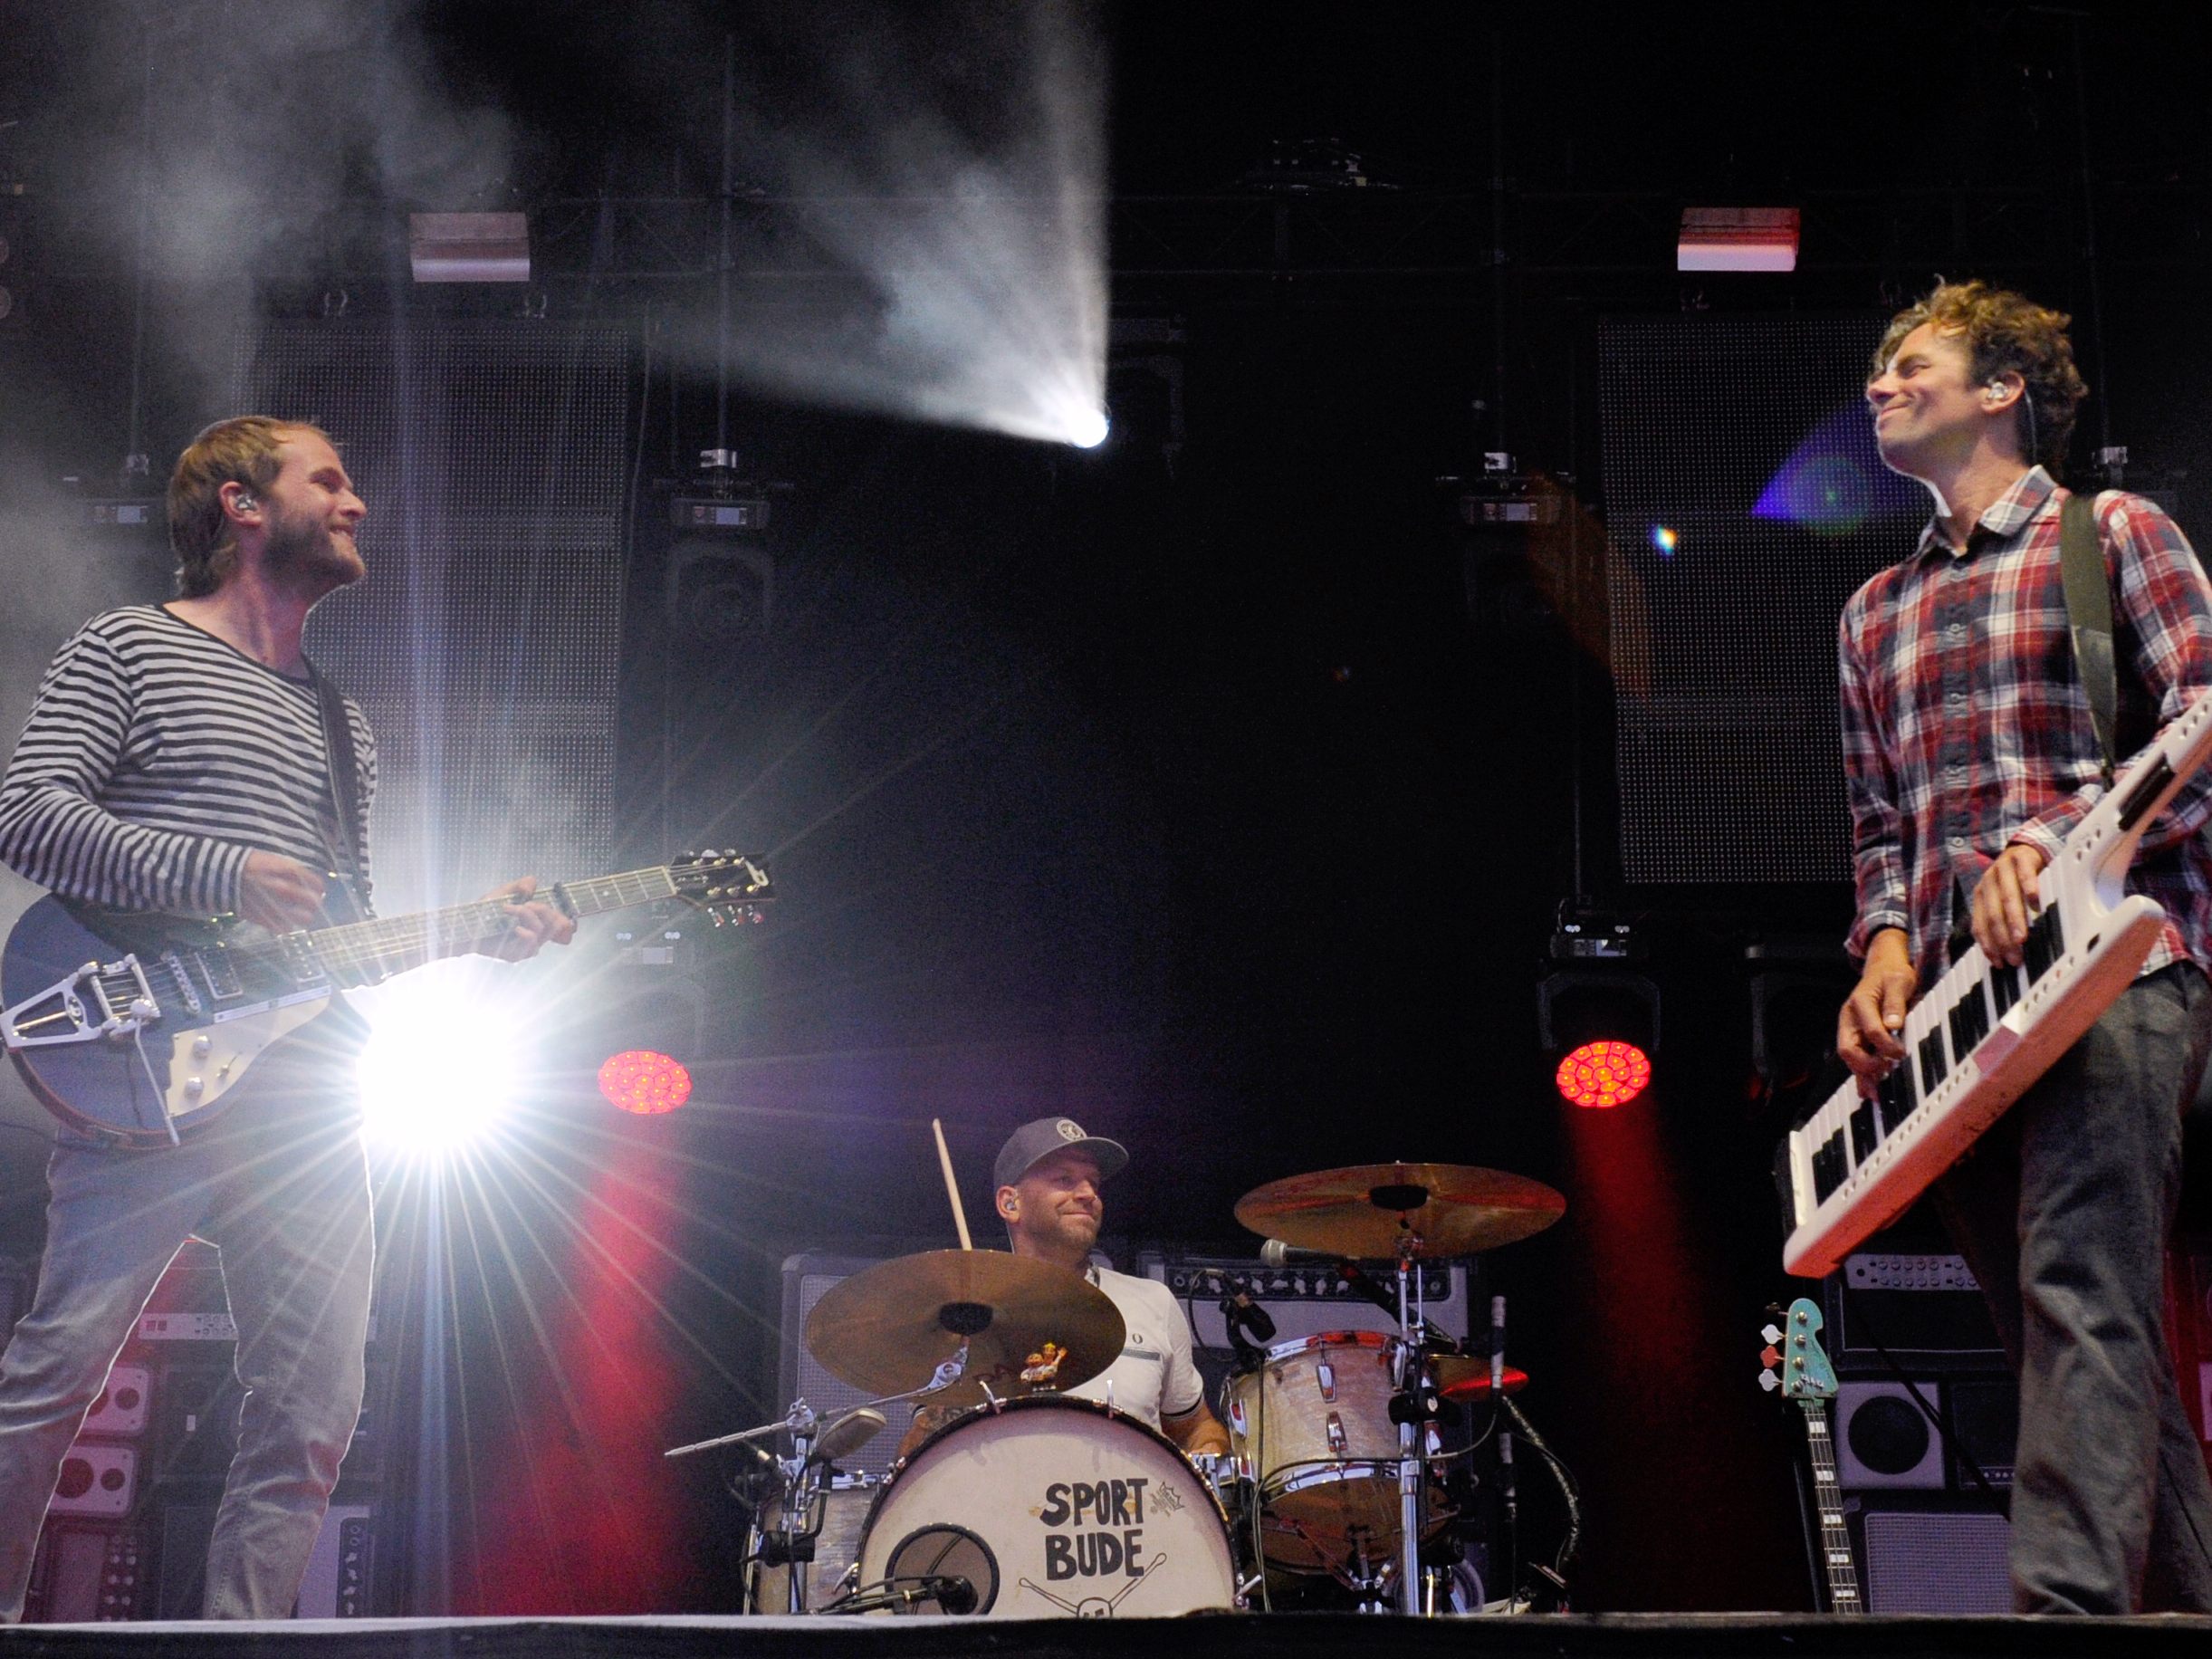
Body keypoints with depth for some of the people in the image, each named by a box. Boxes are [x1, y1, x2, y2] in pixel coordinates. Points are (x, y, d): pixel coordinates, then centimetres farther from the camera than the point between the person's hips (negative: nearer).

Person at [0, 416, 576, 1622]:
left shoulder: (341, 721, 26)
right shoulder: (130, 646, 6)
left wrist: (479, 932, 8)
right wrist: (224, 875, -15)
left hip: (307, 1105, 6)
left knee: (311, 1417, 2)